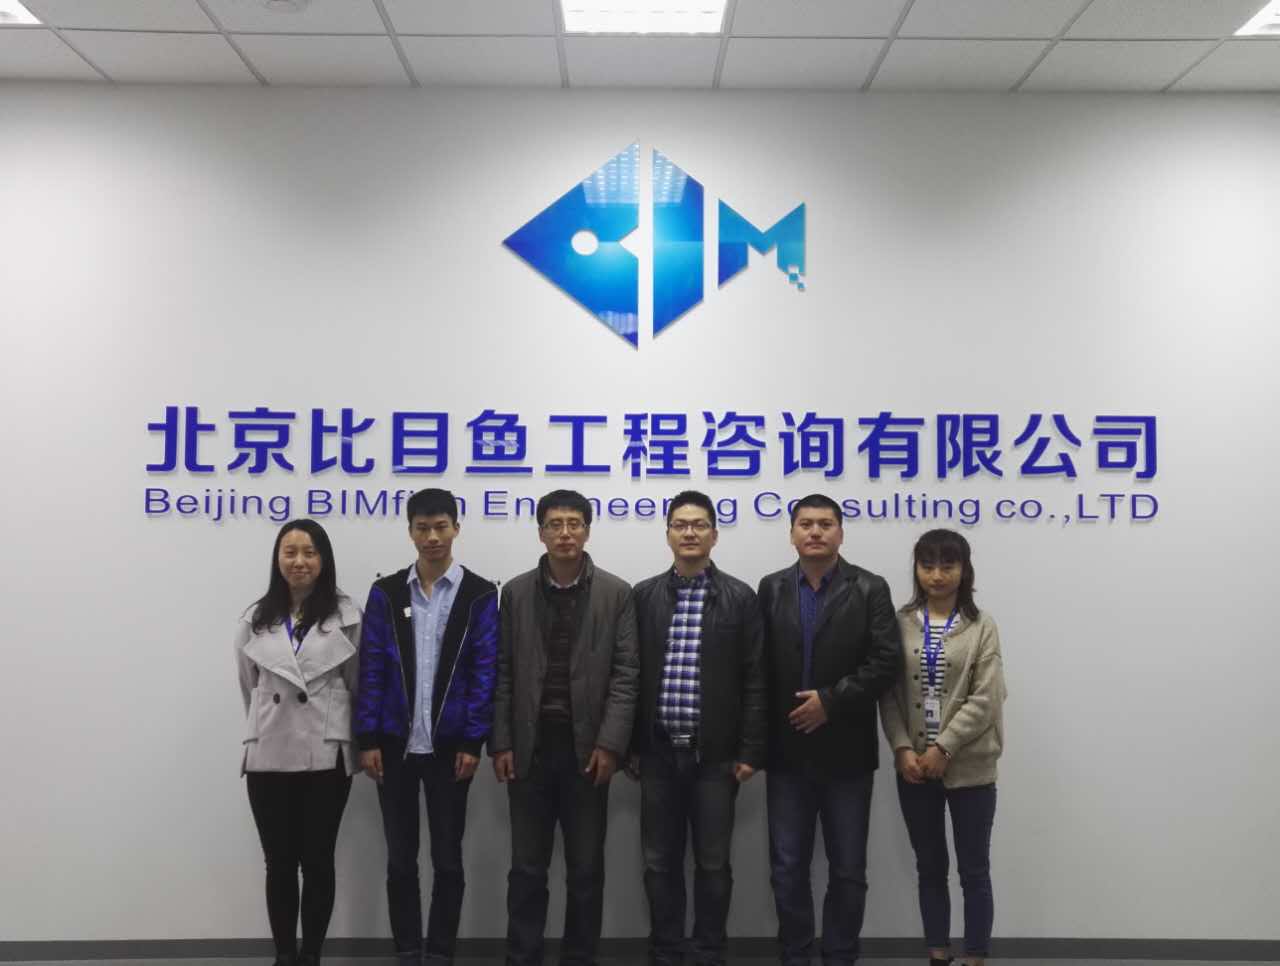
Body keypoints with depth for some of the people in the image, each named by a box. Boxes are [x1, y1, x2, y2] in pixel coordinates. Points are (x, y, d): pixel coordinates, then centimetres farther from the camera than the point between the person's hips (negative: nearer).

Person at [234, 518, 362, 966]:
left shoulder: (346, 616, -3)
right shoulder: (255, 620, 4)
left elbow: (358, 685, 4)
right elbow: (249, 686, 15)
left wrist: (358, 739, 9)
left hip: (326, 756, -2)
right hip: (269, 757, 2)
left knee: (318, 862, 5)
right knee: (279, 863, 8)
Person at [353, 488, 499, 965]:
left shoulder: (479, 595, -2)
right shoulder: (385, 592, 2)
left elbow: (484, 671, -4)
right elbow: (370, 669, 0)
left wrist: (473, 742, -9)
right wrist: (367, 739, -5)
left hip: (449, 746, -1)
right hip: (396, 744, 1)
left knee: (447, 858, 8)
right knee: (400, 858, 10)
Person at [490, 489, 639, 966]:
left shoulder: (616, 593, 0)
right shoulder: (516, 592, 5)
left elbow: (625, 673, -4)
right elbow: (503, 673, 4)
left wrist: (610, 743, -12)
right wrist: (501, 743, -2)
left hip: (587, 746, -1)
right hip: (529, 746, 1)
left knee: (586, 868, 7)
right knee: (527, 867, 7)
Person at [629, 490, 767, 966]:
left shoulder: (740, 598, -1)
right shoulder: (643, 595, 5)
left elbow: (754, 680, -2)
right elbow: (631, 675, 6)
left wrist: (750, 751, -7)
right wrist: (631, 746, 2)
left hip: (715, 753, -2)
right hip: (659, 751, 2)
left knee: (713, 863, 6)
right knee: (660, 862, 9)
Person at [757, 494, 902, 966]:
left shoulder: (870, 589, -2)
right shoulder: (771, 589, 6)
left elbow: (887, 661, -9)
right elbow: (759, 665, 3)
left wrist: (831, 700, -15)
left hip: (846, 750, -2)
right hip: (787, 750, 2)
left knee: (848, 869, 7)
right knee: (787, 868, 7)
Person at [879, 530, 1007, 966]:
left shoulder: (981, 625, -3)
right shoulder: (900, 623, 3)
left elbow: (985, 699, -9)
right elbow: (888, 693, 1)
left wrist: (943, 749, -15)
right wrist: (903, 749, -11)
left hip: (969, 767, -2)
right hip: (914, 768, 2)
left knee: (974, 872, 5)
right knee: (930, 869, 12)